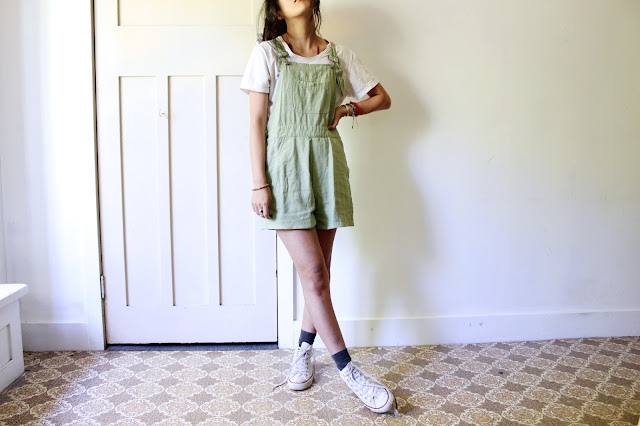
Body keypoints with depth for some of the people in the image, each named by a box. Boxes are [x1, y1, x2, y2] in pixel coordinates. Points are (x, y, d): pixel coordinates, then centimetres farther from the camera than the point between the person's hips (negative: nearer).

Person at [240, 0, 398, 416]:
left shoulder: (338, 55, 12)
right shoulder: (267, 52, 3)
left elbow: (383, 97, 19)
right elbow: (257, 121, -2)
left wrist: (349, 108, 1)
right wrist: (259, 183, -8)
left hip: (327, 164, 4)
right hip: (286, 166, -3)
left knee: (319, 271, 7)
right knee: (313, 272, -7)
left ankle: (304, 349, 27)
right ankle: (349, 370, 3)